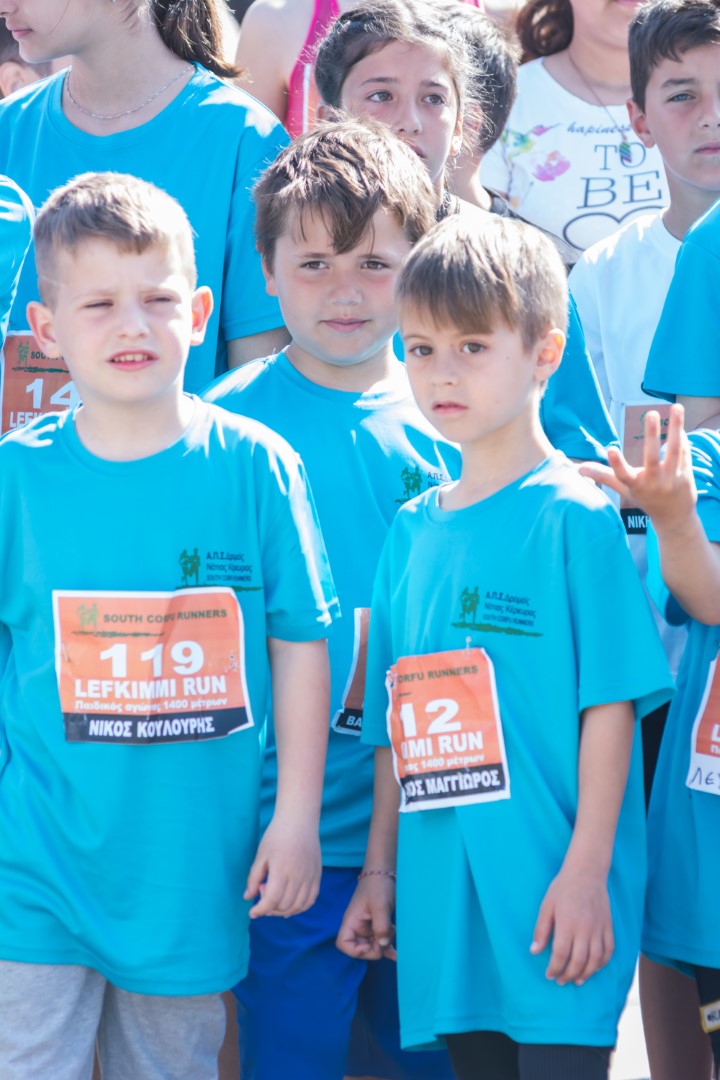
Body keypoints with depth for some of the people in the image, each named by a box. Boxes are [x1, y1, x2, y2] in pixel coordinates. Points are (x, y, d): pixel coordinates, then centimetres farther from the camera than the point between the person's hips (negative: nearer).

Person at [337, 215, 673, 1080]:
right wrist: (379, 870, 15)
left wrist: (587, 872, -14)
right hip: (445, 900, 6)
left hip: (551, 899, -6)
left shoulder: (575, 517, -6)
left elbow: (612, 703, -10)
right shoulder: (412, 531, 12)